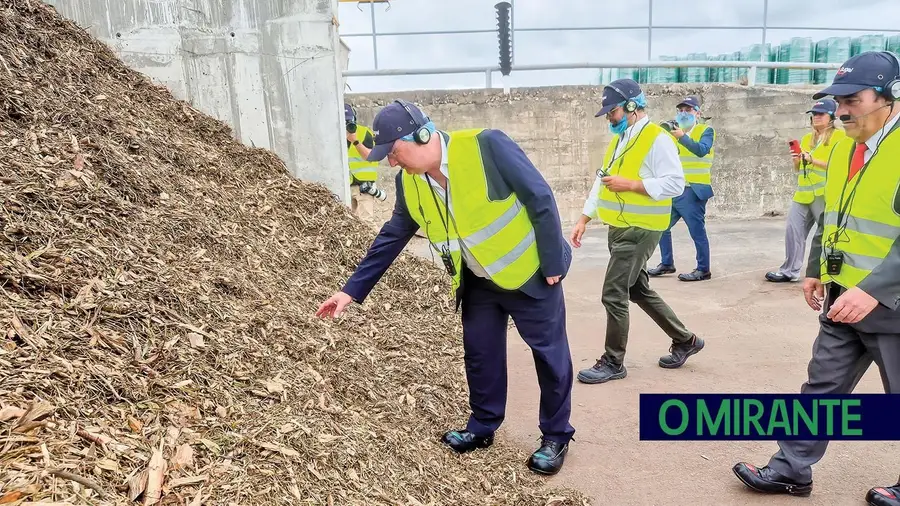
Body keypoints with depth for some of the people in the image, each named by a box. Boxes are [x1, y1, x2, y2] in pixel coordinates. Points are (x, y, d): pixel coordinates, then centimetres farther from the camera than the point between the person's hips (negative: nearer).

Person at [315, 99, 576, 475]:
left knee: (550, 354, 8)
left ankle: (556, 437, 27)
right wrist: (352, 290, 2)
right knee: (480, 354, 15)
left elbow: (541, 200, -22)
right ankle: (482, 427, 36)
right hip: (478, 282, 6)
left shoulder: (487, 146, -27)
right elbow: (391, 237, 3)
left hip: (528, 273, -5)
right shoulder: (409, 183, -7)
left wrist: (552, 264, -18)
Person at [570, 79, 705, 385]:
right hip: (620, 230, 9)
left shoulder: (657, 139, -14)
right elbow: (601, 181, 16)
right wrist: (583, 220, 13)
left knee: (614, 294, -6)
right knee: (639, 291, 17)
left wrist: (630, 184, -23)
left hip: (639, 231, -9)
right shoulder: (619, 139, 14)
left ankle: (613, 362, 10)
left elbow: (675, 184, -19)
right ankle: (685, 340, 33)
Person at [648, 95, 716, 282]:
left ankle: (703, 270, 6)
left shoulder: (706, 131, -2)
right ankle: (667, 264, 24)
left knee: (697, 231, -5)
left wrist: (682, 137, -34)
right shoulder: (675, 132, 16)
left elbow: (702, 150, -22)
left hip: (693, 191, -7)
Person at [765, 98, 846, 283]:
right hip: (803, 193, 6)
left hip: (824, 194, -6)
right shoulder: (806, 138, 17)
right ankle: (790, 270, 9)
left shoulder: (839, 136, -3)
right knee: (793, 231, 2)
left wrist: (812, 160, -18)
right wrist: (796, 161, -1)